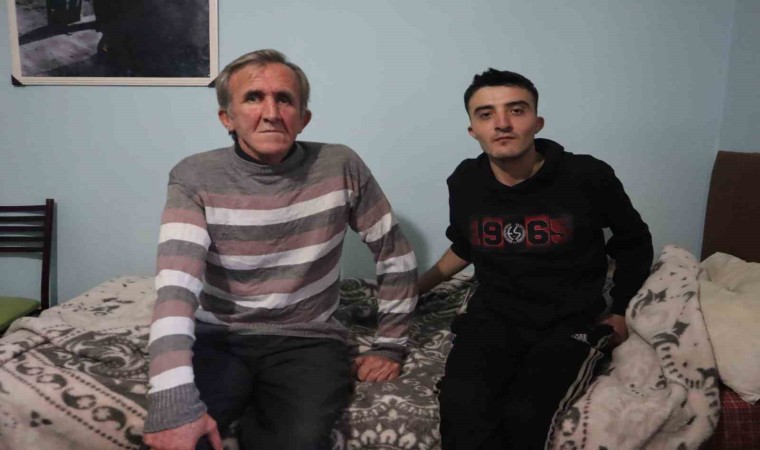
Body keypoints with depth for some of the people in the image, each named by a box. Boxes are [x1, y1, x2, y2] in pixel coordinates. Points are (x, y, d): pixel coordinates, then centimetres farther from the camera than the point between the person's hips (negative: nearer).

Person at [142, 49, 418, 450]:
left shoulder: (340, 168, -6)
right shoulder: (194, 177, -8)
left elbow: (395, 255, 3)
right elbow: (175, 284, -21)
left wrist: (390, 345, 4)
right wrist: (175, 401, -33)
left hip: (308, 341, 1)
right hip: (217, 339, 0)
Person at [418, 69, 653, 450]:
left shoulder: (587, 177, -9)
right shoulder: (465, 182, 0)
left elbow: (633, 242, 11)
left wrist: (621, 311, 11)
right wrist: (414, 288, 19)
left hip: (570, 321, -1)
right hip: (493, 316, 2)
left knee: (525, 414, -30)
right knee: (462, 404, -31)